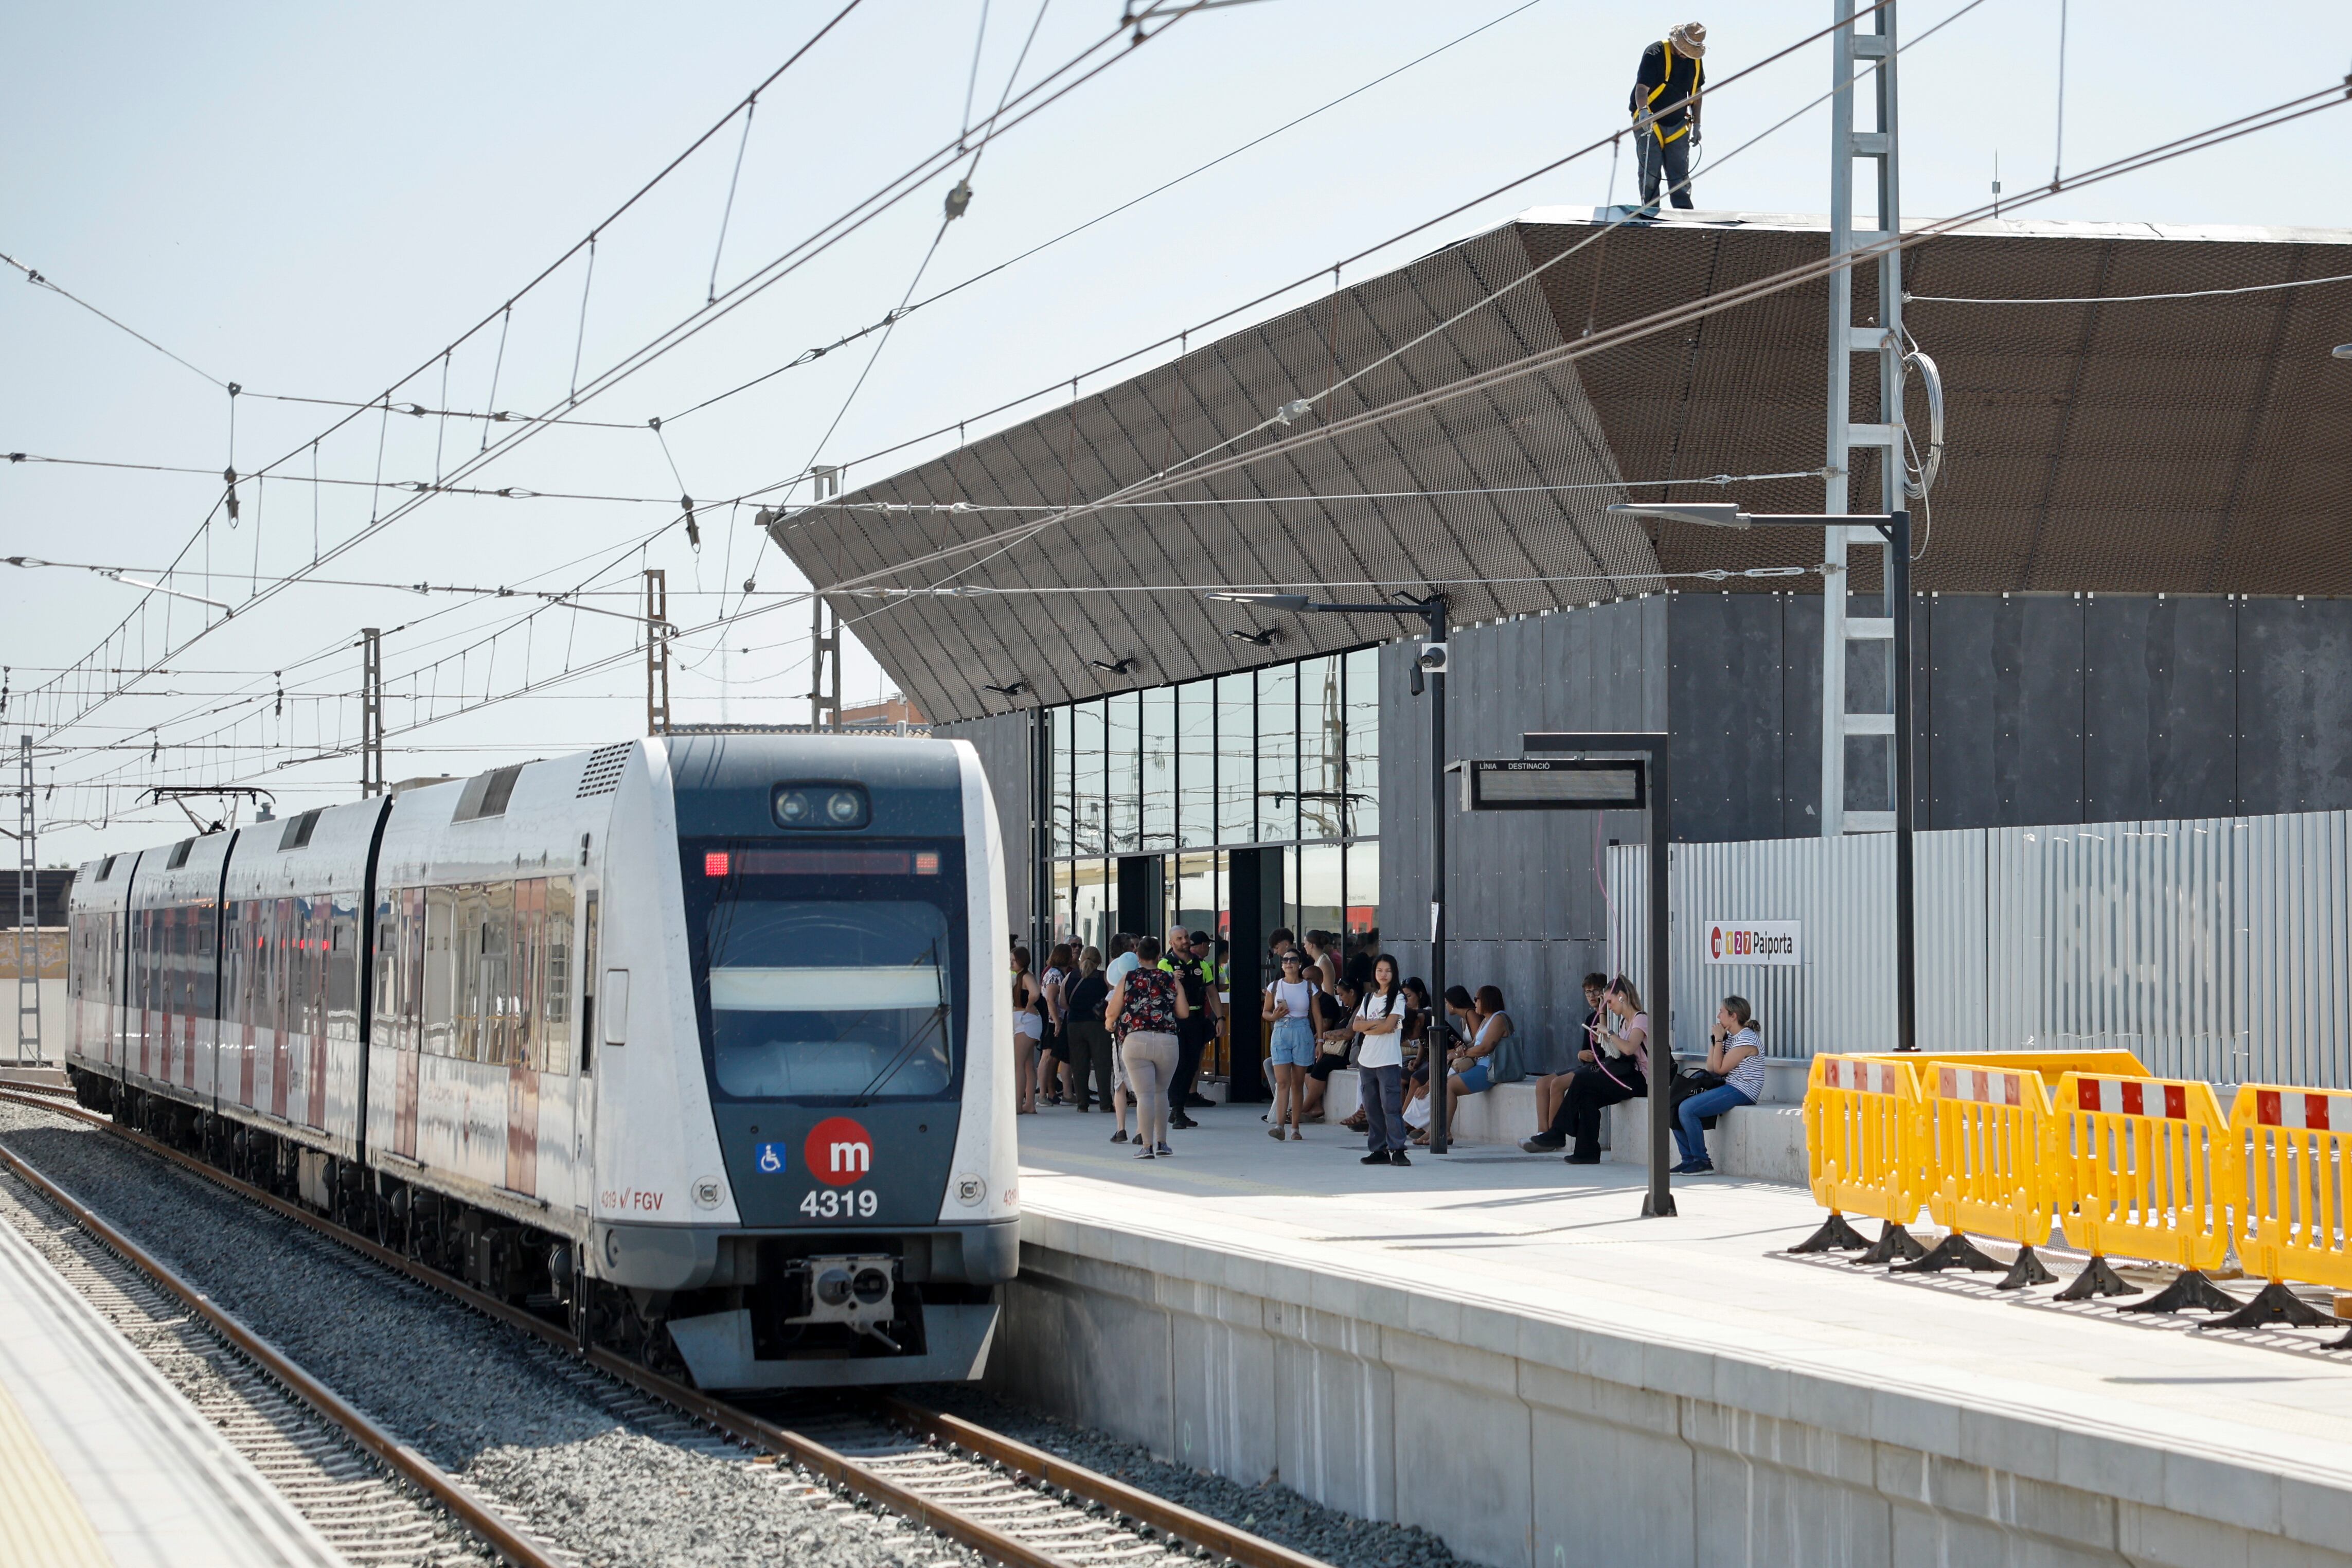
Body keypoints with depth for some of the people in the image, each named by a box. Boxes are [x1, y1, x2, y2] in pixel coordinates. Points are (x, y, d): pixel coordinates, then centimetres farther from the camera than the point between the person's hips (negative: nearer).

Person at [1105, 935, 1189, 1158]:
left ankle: (1147, 1146, -8)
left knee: (1145, 1094, -3)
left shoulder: (1128, 979, 3)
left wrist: (1109, 1022, 26)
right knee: (1161, 1092, 18)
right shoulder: (1171, 980, 8)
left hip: (1135, 1041, -2)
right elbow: (1184, 1013, 10)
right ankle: (1162, 1143, 21)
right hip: (1167, 1040, 2)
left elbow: (1111, 1013, 3)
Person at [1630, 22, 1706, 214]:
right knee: (1650, 173, -9)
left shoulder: (1695, 59, 4)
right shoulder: (1656, 53, -15)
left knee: (1681, 177, 2)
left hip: (1678, 126, 5)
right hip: (1649, 124, -5)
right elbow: (1642, 87, -24)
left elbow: (1696, 93, 16)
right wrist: (1643, 111, -42)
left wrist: (1696, 125, 15)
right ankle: (1651, 212, -4)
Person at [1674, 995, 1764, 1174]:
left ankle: (1702, 1162, -14)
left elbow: (1720, 1068, -14)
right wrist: (1715, 1039, 9)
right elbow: (1711, 1068, 14)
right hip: (1728, 1087, 10)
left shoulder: (1747, 1040, -13)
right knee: (1675, 1108, 2)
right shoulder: (1730, 1037, 16)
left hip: (1741, 1092, -10)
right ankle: (1689, 1159, 2)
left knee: (1687, 1109, -22)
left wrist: (1719, 1039, -6)